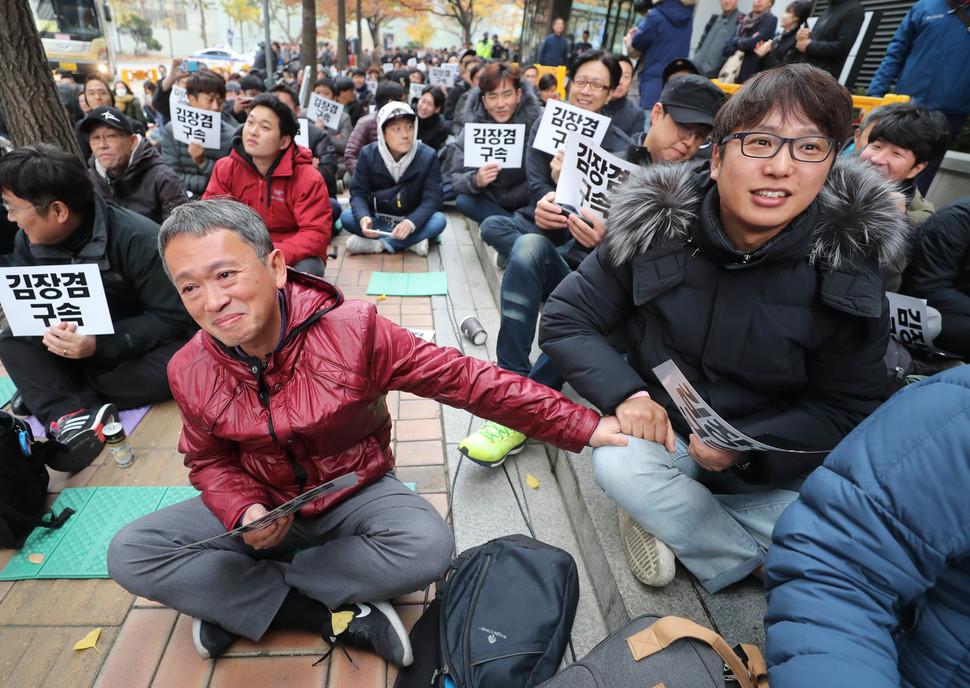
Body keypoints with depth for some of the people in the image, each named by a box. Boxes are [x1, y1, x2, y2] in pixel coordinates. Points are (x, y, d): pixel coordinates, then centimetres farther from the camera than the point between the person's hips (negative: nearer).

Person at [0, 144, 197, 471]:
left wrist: (100, 344, -35)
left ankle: (45, 393, -19)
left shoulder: (140, 240, -26)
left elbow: (173, 317, -25)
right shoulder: (27, 242, -4)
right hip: (78, 339, 6)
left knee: (176, 362, -36)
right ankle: (70, 414, -33)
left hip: (138, 346, -5)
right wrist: (49, 329, -27)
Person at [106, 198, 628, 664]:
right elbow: (210, 462, 4)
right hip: (262, 503, 3)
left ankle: (237, 601, -10)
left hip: (354, 493, -2)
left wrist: (584, 427, -22)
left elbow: (466, 380, -22)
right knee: (130, 554, -15)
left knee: (428, 546, -31)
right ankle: (334, 616, -16)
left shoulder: (351, 330, -24)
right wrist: (244, 512, -21)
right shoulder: (189, 373, -12)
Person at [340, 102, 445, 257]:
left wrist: (410, 222, -34)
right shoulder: (368, 154, -6)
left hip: (413, 221, -1)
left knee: (439, 220, -30)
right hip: (377, 221, 1)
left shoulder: (428, 156, -10)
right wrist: (364, 218, -31)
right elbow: (358, 193, -7)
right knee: (346, 216, -25)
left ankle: (376, 245, -28)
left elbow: (432, 199, -15)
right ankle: (411, 242, -27)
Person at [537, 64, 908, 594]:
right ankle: (757, 562, -7)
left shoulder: (847, 264, -13)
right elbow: (564, 320, -10)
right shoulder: (652, 229, -14)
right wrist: (622, 391, -26)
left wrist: (746, 445, -24)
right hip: (662, 429, 0)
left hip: (777, 460, 1)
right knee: (618, 465, -31)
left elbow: (848, 407, -7)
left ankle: (666, 517, -3)